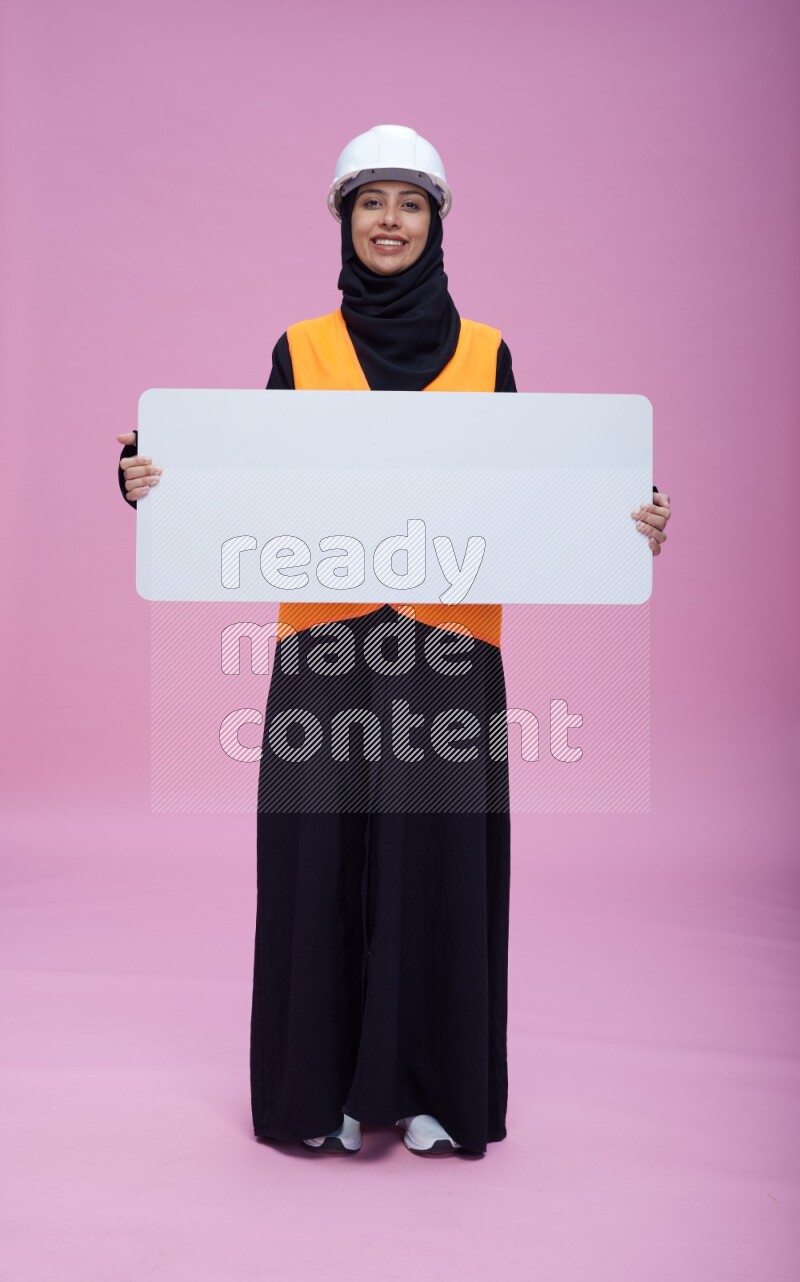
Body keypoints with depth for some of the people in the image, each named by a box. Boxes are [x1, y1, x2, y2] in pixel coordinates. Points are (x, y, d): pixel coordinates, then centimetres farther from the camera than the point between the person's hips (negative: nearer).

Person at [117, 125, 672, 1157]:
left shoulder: (484, 351, 9)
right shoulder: (300, 349, 8)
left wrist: (625, 525, -7)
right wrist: (151, 481, -11)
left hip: (451, 641, 0)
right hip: (325, 638, 0)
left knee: (439, 848, 1)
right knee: (322, 848, 1)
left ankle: (431, 1084, 18)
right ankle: (325, 1085, 18)